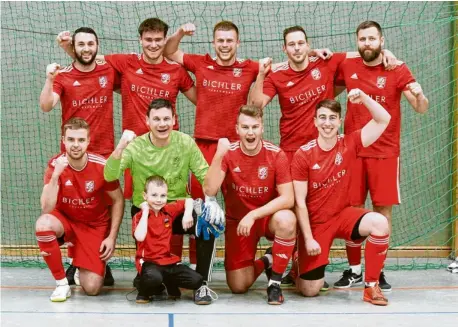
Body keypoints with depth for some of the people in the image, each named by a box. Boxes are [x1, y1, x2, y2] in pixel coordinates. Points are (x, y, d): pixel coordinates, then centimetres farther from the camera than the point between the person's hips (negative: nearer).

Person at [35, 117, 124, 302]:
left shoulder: (102, 166, -18)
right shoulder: (55, 165, -17)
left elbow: (118, 201, -3)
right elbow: (47, 209, -26)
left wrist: (112, 237, -9)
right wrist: (56, 175, -37)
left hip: (95, 226, 0)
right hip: (65, 220, 1)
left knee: (92, 288, -14)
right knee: (43, 224, -37)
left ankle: (91, 267, 26)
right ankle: (62, 283, -17)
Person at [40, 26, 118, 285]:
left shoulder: (109, 71, 4)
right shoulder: (63, 76, -1)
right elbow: (46, 106, -14)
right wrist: (50, 79, -26)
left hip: (104, 153, 1)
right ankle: (76, 263, 11)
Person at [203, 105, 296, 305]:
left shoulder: (276, 155, -14)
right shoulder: (228, 153, -12)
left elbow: (288, 198, -19)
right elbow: (209, 191, -22)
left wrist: (253, 215, -28)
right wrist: (219, 155, -32)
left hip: (269, 217, -1)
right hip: (237, 221, 1)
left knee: (286, 220, -38)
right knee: (238, 287, -7)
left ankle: (275, 282, -16)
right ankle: (264, 262, 29)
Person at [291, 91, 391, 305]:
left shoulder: (349, 144, -6)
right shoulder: (303, 155, -14)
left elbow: (383, 120, -12)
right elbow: (299, 202, -12)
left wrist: (363, 97, -24)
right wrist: (308, 238, -15)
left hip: (343, 214, 3)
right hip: (314, 223, -2)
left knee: (379, 223, -30)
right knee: (310, 291, -5)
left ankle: (371, 287, -15)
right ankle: (301, 266, 34)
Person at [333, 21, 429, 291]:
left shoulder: (398, 69, -3)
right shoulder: (347, 67, 4)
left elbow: (421, 109, -7)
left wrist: (419, 96, -30)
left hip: (385, 151, -2)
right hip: (353, 149, 2)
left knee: (383, 209, -1)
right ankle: (354, 270, 14)